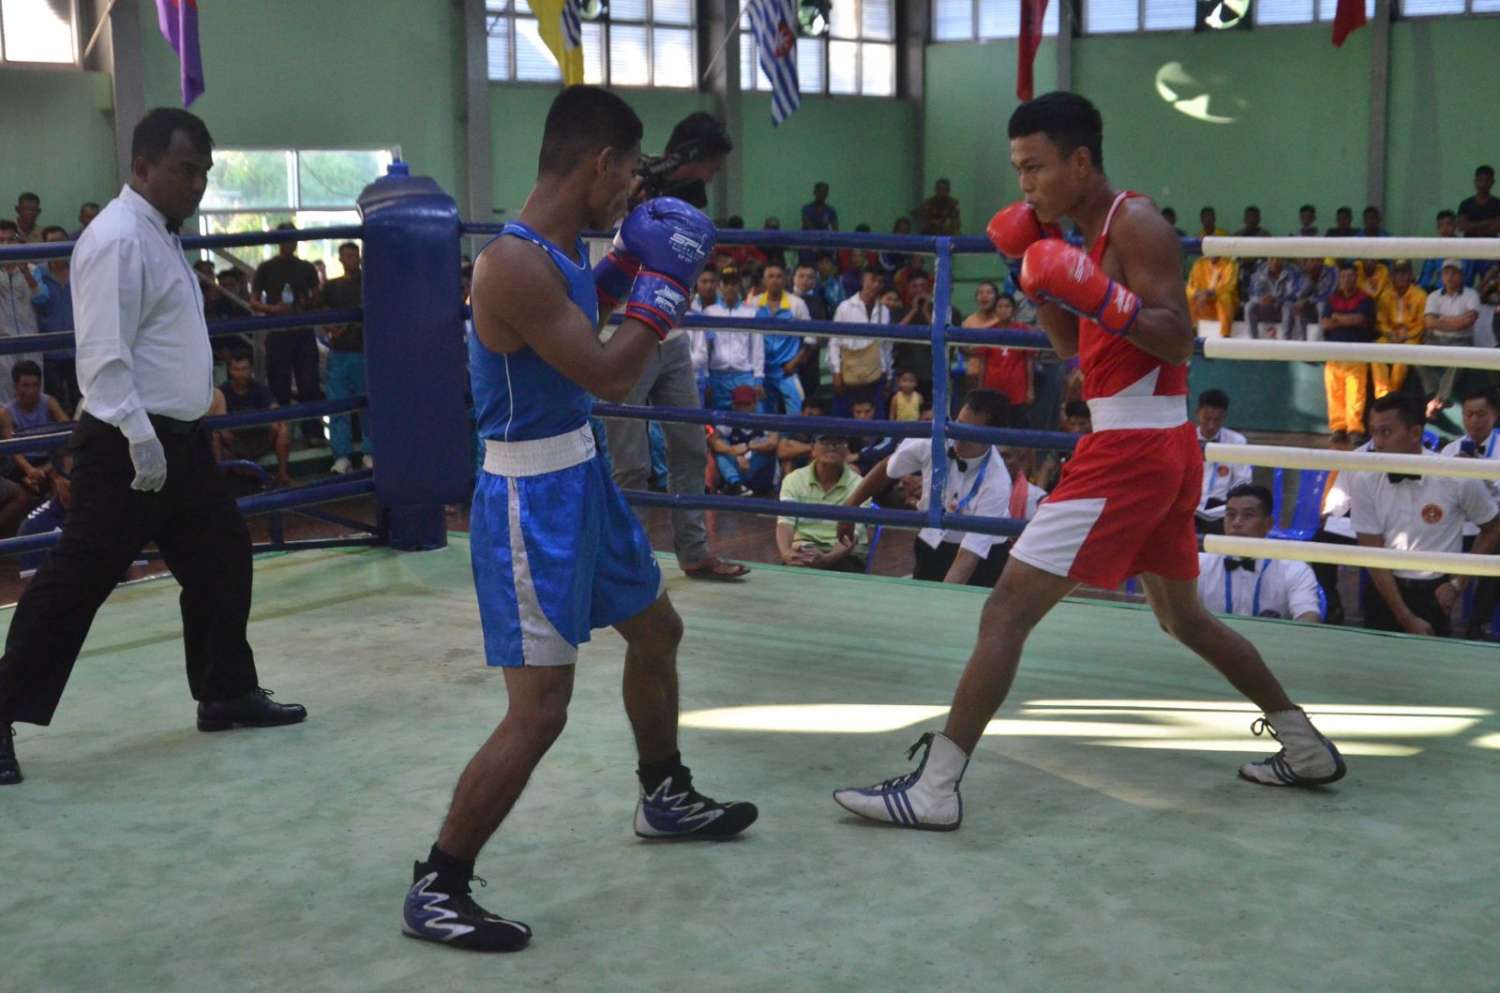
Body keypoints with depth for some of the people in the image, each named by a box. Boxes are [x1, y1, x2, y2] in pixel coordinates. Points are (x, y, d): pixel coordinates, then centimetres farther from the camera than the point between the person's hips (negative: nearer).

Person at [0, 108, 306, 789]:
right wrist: (140, 437, -27)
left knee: (220, 559, 16)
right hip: (129, 447, -10)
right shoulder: (118, 239, -15)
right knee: (74, 581, -6)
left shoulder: (160, 237, 16)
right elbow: (104, 354, -23)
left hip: (178, 439, 10)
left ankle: (227, 694, 29)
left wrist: (169, 434, 20)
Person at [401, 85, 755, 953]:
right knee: (540, 711, -10)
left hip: (582, 476, 10)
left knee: (658, 631, 25)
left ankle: (665, 796, 47)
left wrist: (622, 272, 11)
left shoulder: (561, 250, 4)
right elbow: (612, 378, -24)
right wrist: (663, 282, -13)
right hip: (531, 500, -10)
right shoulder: (514, 264, -25)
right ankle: (436, 888, 3)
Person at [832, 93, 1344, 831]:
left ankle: (933, 787, -12)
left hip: (1133, 450, -11)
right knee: (1184, 617, 24)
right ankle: (1306, 747, 34)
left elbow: (1178, 339, -19)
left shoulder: (1135, 223, -12)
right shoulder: (1094, 232, 16)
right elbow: (1072, 343, 20)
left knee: (1008, 608, -11)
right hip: (1159, 449, 11)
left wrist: (1094, 292, -29)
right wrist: (1034, 264, 10)